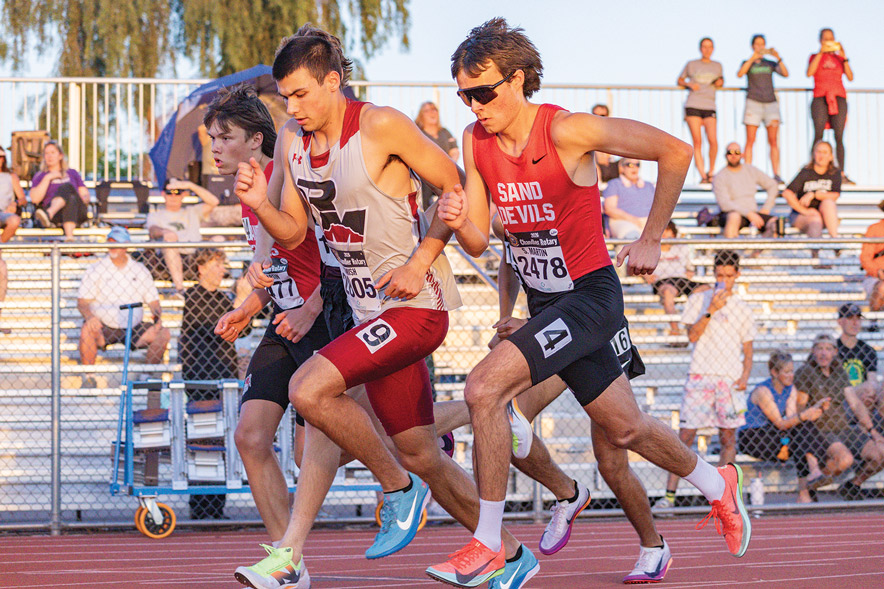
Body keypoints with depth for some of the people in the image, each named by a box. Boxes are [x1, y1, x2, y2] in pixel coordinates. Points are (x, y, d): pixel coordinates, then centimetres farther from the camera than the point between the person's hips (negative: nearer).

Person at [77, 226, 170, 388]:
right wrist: (89, 316, -25)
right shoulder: (95, 270, 4)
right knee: (87, 330, -35)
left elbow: (153, 301, 13)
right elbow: (82, 302, -2)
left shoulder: (140, 270, 11)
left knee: (163, 332, -19)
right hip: (104, 328, -2)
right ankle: (88, 378, -20)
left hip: (133, 329, 2)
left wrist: (157, 315, -10)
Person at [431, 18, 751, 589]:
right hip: (544, 300, 7)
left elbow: (676, 151, -15)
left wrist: (651, 241, -10)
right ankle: (717, 484, 45)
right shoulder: (476, 141, -1)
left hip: (591, 294, -7)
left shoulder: (568, 131, -21)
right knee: (625, 427, 18)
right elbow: (480, 243, 3)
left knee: (485, 387, -23)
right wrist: (458, 221, -20)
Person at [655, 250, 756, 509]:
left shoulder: (743, 310, 11)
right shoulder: (697, 300, 8)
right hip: (700, 378, -2)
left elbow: (748, 352, 14)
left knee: (728, 438, 0)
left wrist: (745, 376, -3)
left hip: (730, 380, 2)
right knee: (685, 435, -6)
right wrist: (711, 310, -14)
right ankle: (669, 494, -7)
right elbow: (692, 335, -4)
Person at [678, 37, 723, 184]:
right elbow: (680, 80, 20)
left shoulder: (717, 66, 16)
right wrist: (689, 84, -1)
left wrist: (720, 82, 7)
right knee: (697, 142, -7)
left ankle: (711, 172, 5)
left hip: (709, 107, 1)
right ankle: (702, 175, -6)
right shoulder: (691, 64, 10)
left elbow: (721, 81, 31)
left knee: (713, 140, -14)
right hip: (693, 106, -1)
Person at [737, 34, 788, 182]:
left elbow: (785, 74, 0)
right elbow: (740, 74, -11)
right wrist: (753, 58, -18)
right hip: (753, 102, -2)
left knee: (773, 141, -4)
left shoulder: (770, 64, 15)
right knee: (750, 141, -6)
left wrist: (778, 58, -12)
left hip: (771, 103, 2)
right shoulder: (748, 63, 10)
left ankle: (776, 174, -7)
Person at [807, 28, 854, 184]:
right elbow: (809, 73, -6)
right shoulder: (815, 57, 14)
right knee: (818, 136, -12)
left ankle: (841, 174, -7)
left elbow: (850, 77, 5)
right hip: (820, 98, -2)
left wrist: (844, 58, -3)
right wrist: (821, 53, -8)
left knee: (839, 137, -6)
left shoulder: (839, 58, 18)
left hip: (839, 99, 2)